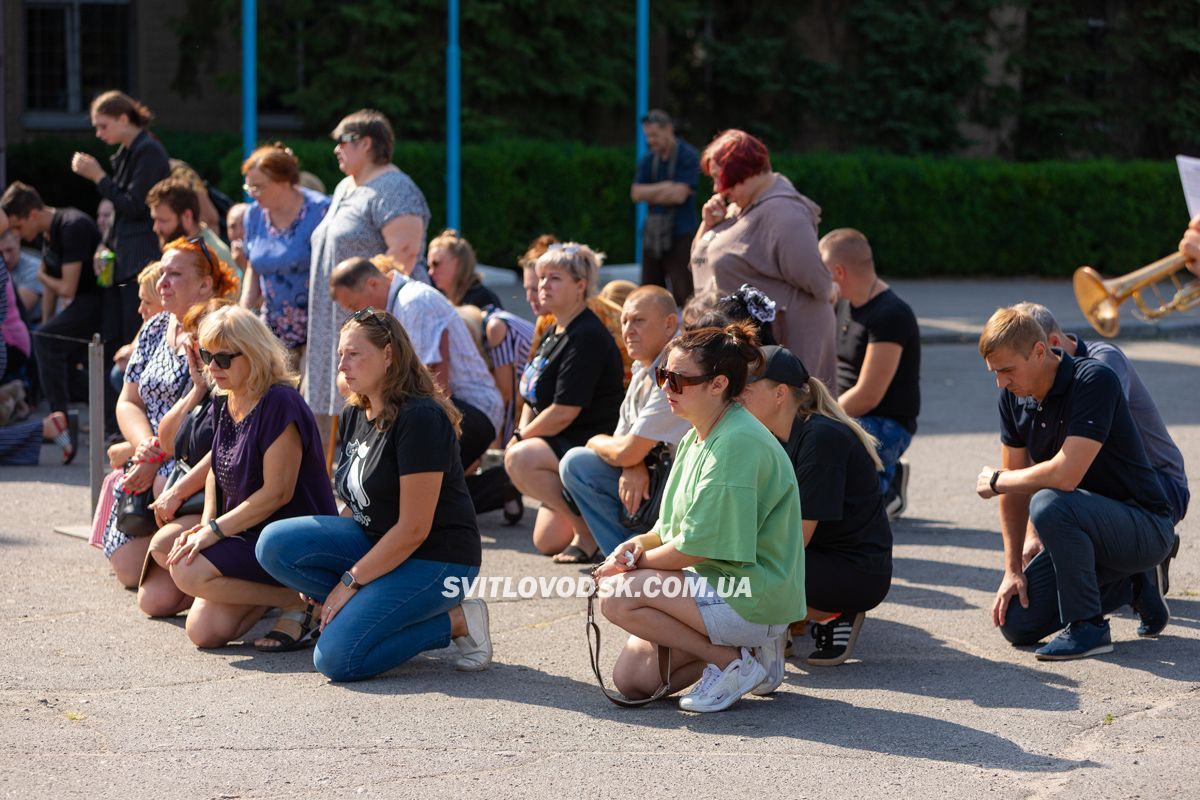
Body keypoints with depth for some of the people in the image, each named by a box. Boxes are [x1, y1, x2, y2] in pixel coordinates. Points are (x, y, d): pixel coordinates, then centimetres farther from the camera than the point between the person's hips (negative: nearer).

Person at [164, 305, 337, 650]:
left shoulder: (280, 404, -18)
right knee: (203, 631, -8)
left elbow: (278, 491, -21)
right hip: (248, 534, 9)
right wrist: (206, 523, 0)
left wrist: (215, 530, -19)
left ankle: (297, 600, -11)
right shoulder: (223, 405, 10)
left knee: (188, 571, -25)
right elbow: (217, 471, 20)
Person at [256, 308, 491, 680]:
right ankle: (364, 608, -3)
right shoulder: (354, 415, 8)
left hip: (435, 560, -8)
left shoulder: (420, 417, -19)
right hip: (375, 542, 8)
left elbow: (413, 529, -21)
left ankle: (455, 621, -5)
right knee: (275, 544, -13)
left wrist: (349, 582, -16)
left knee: (336, 657, -22)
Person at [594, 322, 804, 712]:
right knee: (631, 679, 2)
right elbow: (677, 528, 17)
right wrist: (640, 543, -4)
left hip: (754, 599, -10)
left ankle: (734, 662, -10)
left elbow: (699, 546, -22)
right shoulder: (697, 437, 11)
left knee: (618, 597, -21)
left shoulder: (738, 443, -20)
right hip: (719, 585, 10)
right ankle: (747, 645, 10)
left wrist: (638, 561, -7)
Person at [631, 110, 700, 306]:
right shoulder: (649, 159, 11)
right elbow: (636, 194, 3)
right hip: (653, 232, 6)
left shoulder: (688, 156, -8)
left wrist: (650, 194, -2)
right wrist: (664, 187, -9)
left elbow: (679, 194, -16)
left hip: (681, 232, -6)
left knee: (683, 293, -11)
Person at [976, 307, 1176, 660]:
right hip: (1086, 525, 9)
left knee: (1050, 504, -35)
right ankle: (1133, 586, 16)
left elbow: (1064, 475, -33)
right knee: (1017, 622, -1)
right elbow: (1016, 489, 6)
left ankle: (1088, 627, -17)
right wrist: (1012, 571, 0)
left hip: (1144, 526, -8)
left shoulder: (1094, 380, -24)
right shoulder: (1014, 396, -1)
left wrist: (995, 480, -16)